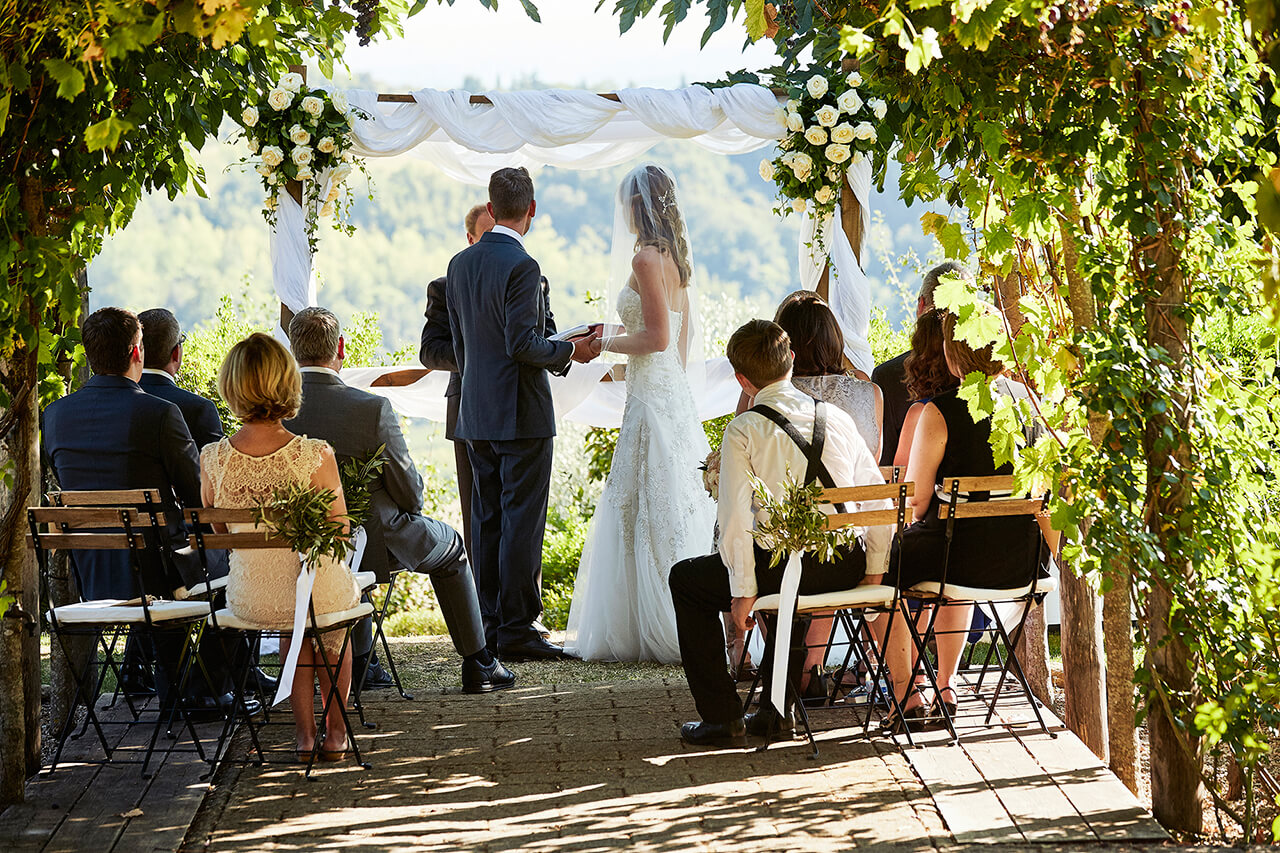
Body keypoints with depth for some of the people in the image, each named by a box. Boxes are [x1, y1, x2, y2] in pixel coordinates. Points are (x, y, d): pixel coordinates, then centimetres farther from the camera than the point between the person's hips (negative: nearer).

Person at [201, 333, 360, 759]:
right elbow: (339, 532, -7)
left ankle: (305, 733, 39)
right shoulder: (316, 455, -21)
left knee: (293, 627, 38)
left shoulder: (212, 459, -14)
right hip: (320, 595, -2)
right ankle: (335, 732, 47)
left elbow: (217, 533, 3)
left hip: (249, 601, 2)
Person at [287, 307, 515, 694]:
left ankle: (358, 662, 41)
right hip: (372, 546, -4)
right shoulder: (371, 408, -23)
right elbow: (409, 493, -14)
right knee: (450, 546, 26)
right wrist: (411, 506, 10)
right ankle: (477, 665, 30)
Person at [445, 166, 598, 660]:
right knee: (522, 521, -4)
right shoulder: (521, 267, -15)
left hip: (477, 415, 8)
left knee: (487, 520, 10)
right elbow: (521, 344, -20)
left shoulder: (459, 264, 9)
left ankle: (489, 627, 13)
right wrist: (569, 351, -6)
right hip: (520, 414, -7)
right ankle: (516, 630, -4)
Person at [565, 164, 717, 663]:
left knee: (649, 514, -4)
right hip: (676, 394, 9)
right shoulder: (676, 258, 14)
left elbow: (658, 337, -20)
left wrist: (608, 344, -6)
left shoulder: (646, 257, -13)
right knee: (674, 512, 11)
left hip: (652, 399, -9)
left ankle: (664, 632, -3)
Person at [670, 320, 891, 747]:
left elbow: (736, 519, -14)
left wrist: (743, 592, -8)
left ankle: (722, 717, 15)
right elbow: (878, 500, 7)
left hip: (782, 566, -5)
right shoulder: (837, 418, 7)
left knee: (687, 579, 19)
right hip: (844, 567, 6)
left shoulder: (743, 431, -7)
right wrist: (874, 571, 15)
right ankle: (778, 709, 36)